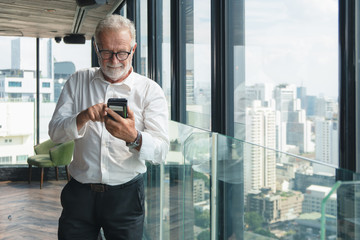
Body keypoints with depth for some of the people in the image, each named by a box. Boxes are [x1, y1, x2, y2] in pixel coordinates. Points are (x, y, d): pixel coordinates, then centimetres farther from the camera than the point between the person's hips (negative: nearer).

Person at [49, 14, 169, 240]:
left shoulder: (150, 90, -4)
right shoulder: (78, 81, 5)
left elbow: (161, 152, -13)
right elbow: (55, 132, -1)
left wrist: (133, 137, -34)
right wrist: (82, 118, -22)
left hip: (125, 195, -1)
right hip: (79, 193, 2)